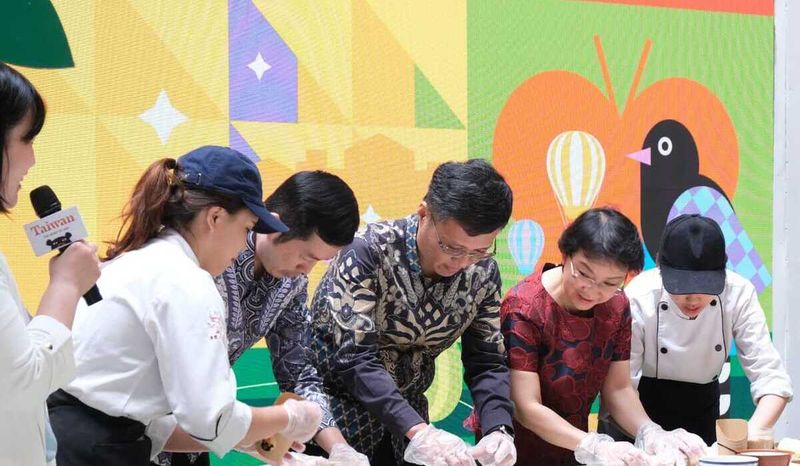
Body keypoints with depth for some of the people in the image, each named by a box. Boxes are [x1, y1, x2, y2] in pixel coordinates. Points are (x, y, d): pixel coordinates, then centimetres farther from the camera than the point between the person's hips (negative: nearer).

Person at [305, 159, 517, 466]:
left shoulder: (484, 274, -10)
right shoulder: (368, 253, -25)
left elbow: (487, 363, -5)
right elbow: (355, 357, -30)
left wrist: (498, 428, -24)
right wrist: (416, 429, -41)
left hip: (406, 407, 5)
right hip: (336, 402, -5)